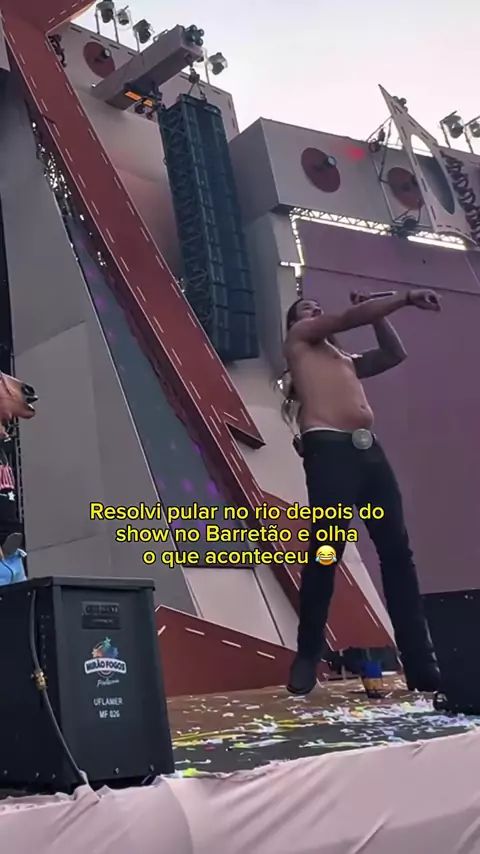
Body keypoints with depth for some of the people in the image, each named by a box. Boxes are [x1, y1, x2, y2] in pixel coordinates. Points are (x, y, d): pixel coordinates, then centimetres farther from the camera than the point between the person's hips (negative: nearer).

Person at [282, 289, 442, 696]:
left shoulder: (345, 358, 34)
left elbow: (395, 354, 36)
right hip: (328, 449, -7)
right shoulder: (298, 340, 16)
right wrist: (405, 298, 6)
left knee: (398, 553, -1)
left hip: (369, 450, 7)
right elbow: (348, 318, 4)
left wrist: (377, 314, 29)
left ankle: (422, 666, 0)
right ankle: (308, 655, 0)